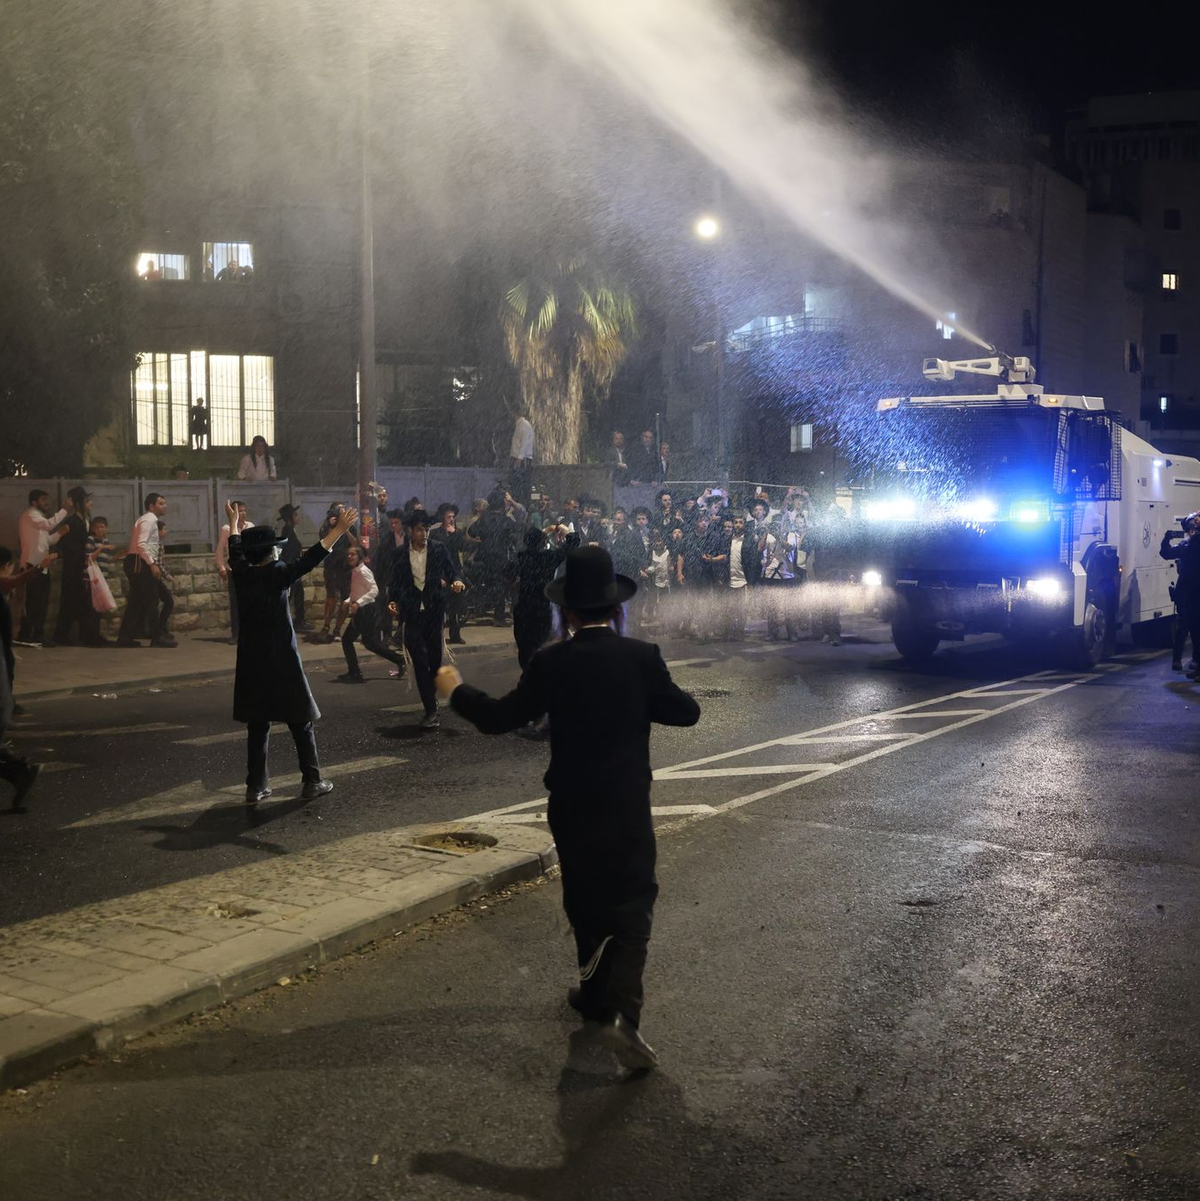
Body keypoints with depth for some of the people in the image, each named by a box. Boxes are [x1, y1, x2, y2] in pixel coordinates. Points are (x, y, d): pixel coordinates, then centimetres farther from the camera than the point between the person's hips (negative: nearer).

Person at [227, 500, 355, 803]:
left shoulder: (243, 574, 3)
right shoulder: (278, 575, -11)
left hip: (251, 664, 5)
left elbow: (236, 551, 21)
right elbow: (310, 559, -19)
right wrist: (338, 530, -20)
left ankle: (256, 786, 8)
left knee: (257, 725, 8)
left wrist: (234, 522, 39)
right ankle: (312, 781, 7)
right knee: (300, 722, 4)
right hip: (282, 662, -5)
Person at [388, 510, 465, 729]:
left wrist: (457, 580, -19)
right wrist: (393, 601, -5)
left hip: (434, 613, 0)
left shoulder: (439, 550, 3)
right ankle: (431, 710, -9)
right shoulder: (401, 554, 5)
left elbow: (450, 571, 4)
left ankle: (431, 703, 26)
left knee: (435, 660, 6)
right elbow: (395, 582, 12)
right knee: (420, 660, -9)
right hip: (412, 614, 0)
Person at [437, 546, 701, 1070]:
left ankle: (595, 993, 35)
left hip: (572, 809, 2)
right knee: (631, 907, 1)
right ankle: (621, 1011, -17)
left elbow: (498, 717, -3)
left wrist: (455, 689, 14)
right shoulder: (641, 657, -11)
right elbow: (686, 711, -4)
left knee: (585, 901, 20)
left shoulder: (551, 664, -9)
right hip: (628, 808, -2)